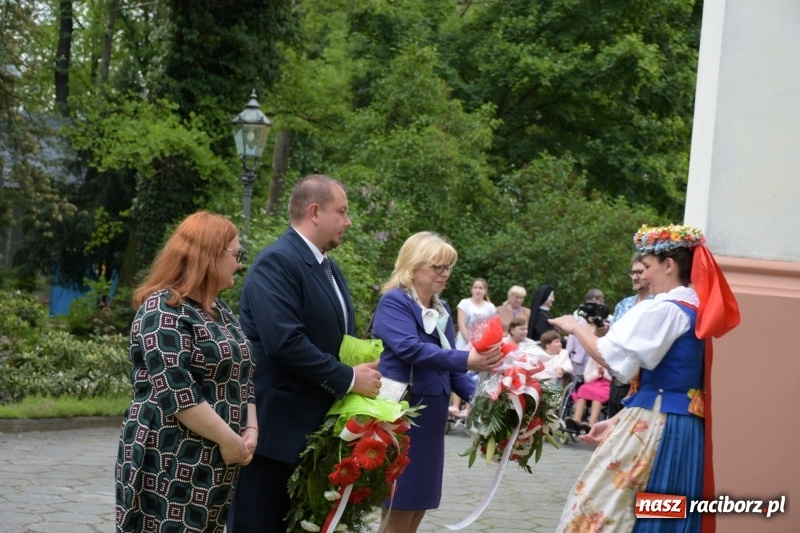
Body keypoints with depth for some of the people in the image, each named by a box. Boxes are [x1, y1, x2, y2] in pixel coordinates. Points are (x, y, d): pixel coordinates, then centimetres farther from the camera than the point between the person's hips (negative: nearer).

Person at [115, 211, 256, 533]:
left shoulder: (220, 311, 15)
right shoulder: (163, 310, -14)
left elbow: (241, 377, 16)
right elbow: (175, 393, -21)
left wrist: (250, 430, 1)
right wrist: (228, 439, -16)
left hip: (214, 463, 8)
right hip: (170, 464, -8)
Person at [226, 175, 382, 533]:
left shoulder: (329, 268, 14)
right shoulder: (277, 262, -15)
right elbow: (285, 342, -25)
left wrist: (365, 372, -2)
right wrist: (348, 379, -18)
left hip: (316, 423, 9)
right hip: (277, 425, -9)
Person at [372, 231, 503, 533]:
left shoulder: (441, 310, 14)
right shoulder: (393, 302, -10)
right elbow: (410, 348, -26)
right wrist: (465, 360, -35)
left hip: (431, 414, 8)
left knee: (420, 501, 10)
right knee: (399, 507, -5)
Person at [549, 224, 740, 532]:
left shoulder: (661, 310, -14)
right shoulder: (695, 311, 14)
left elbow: (611, 356, -16)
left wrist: (576, 328, 2)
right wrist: (616, 421, 17)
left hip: (654, 428, -9)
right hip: (683, 428, 9)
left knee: (608, 505, -2)